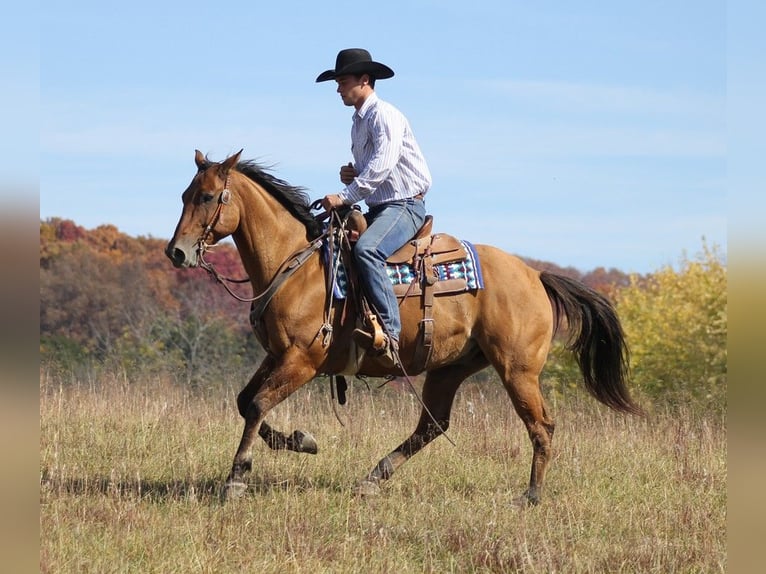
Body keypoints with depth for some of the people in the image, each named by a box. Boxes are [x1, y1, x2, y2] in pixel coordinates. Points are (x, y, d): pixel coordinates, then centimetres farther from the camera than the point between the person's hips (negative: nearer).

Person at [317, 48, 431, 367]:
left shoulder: (385, 116, -11)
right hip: (379, 208, 10)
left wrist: (345, 196, -26)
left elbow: (382, 165, -24)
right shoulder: (358, 121, 18)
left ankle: (389, 331, -40)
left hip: (405, 206, -10)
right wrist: (351, 173, 7)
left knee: (366, 249, -34)